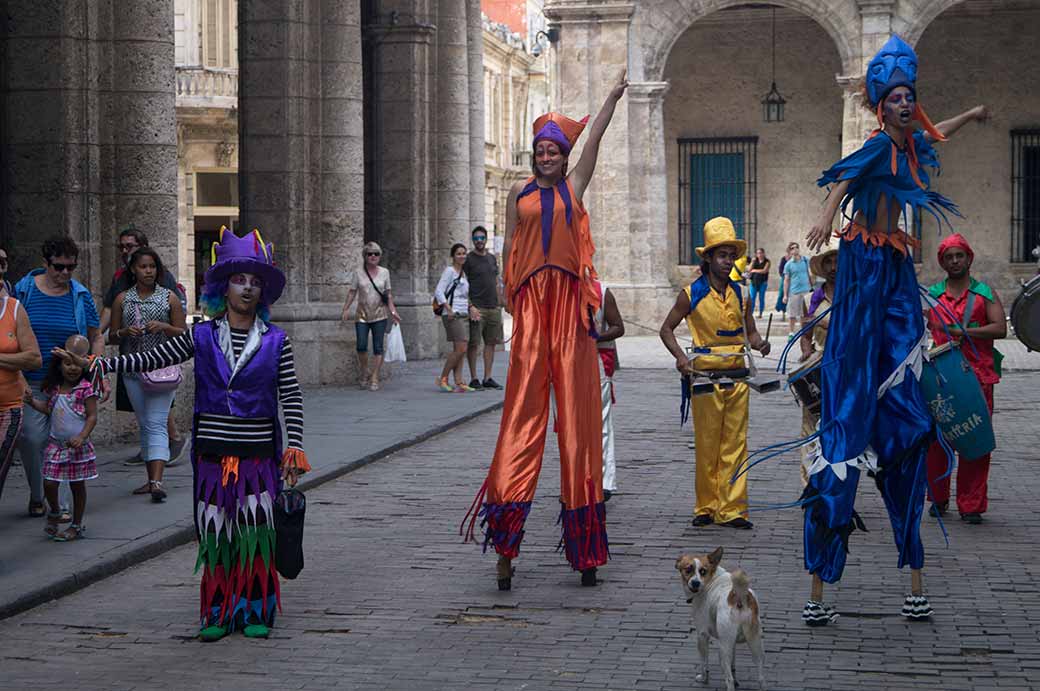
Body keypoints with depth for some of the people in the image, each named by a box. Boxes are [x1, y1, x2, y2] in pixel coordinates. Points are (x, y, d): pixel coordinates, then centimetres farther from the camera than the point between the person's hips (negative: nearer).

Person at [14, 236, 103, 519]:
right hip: (31, 381, -1)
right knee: (31, 438, -7)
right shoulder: (24, 289, 1)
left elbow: (96, 338, 12)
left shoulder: (80, 295, 5)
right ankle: (36, 496, 15)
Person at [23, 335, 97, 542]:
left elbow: (92, 416, -11)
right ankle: (55, 513, 27)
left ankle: (77, 525, 20)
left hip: (78, 446, -4)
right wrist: (32, 401, 2)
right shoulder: (54, 388, 5)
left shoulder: (86, 389, -10)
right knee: (49, 484, -2)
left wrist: (82, 437, -22)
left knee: (77, 486, 7)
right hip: (55, 445, 4)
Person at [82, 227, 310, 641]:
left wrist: (294, 448, -7)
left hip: (258, 452, -1)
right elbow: (154, 359, 1)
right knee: (215, 532, 3)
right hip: (213, 451, 1)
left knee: (256, 530, 0)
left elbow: (291, 397, 1)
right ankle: (218, 612, 12)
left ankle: (257, 611, 11)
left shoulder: (275, 341, 3)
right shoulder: (202, 336, 5)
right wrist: (104, 364, -10)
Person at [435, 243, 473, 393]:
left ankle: (459, 382, 2)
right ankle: (442, 379, -3)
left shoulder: (463, 273, 18)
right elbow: (439, 292, -13)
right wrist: (449, 309, -19)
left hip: (464, 315, 8)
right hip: (453, 316, -8)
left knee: (461, 351, 3)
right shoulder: (449, 271, -6)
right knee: (460, 349, -13)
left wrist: (471, 307, 12)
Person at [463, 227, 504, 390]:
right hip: (477, 308, -6)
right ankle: (474, 379, -1)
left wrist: (499, 305, 14)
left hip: (493, 308, 6)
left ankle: (487, 378, 10)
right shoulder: (468, 259, -2)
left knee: (491, 343, 6)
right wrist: (470, 306, -15)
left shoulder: (492, 258, 16)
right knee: (473, 344, -5)